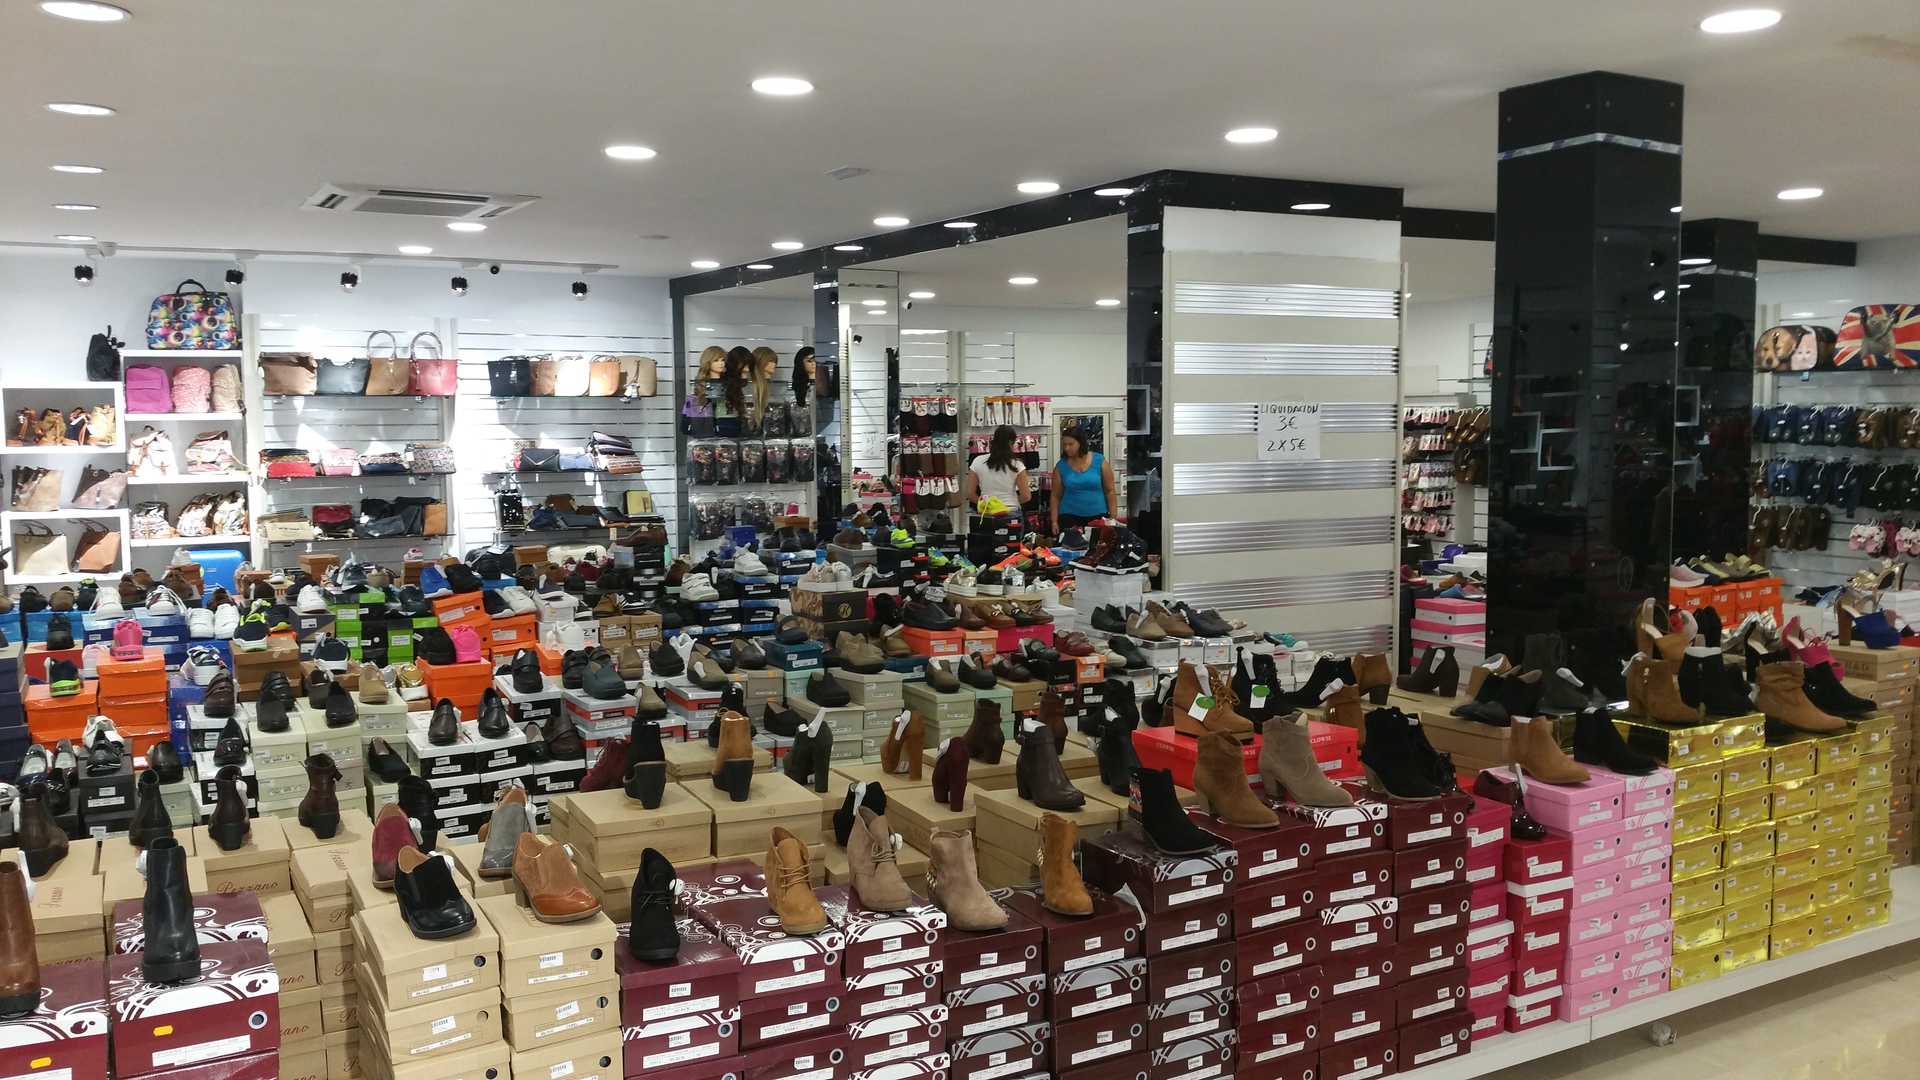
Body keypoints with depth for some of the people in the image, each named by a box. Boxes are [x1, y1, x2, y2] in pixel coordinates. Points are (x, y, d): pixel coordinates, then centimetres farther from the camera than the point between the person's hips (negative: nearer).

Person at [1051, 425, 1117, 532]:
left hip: (1098, 516, 0)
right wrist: (1054, 522, -1)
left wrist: (1113, 518, -3)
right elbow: (1056, 496, 5)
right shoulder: (1061, 467, 1)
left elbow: (1110, 491, 1)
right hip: (1069, 516, 0)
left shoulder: (1099, 461, -2)